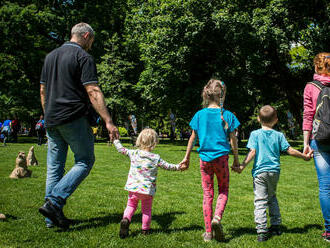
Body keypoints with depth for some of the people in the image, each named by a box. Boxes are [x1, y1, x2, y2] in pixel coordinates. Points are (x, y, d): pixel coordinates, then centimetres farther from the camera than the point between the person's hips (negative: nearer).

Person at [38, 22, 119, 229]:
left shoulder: (51, 56, 17)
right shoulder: (83, 57, -6)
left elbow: (43, 90, 20)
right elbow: (93, 92, -15)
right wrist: (108, 121, -18)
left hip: (51, 121, 7)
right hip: (74, 119, -7)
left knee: (54, 166, 9)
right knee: (85, 160, 3)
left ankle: (52, 218, 12)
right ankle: (54, 202, -11)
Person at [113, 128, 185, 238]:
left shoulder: (133, 153, -2)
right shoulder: (156, 158, -6)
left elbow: (121, 149, 10)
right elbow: (167, 166, 4)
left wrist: (115, 140, 27)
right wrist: (178, 167, 19)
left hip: (133, 188, 1)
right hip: (147, 189, -1)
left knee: (131, 205, 17)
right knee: (146, 209, 15)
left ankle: (125, 219, -9)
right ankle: (145, 229, 22)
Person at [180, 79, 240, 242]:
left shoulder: (200, 114, 0)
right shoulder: (228, 115, -4)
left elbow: (193, 138, 5)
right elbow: (233, 140, 0)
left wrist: (187, 158, 14)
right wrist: (236, 159, 11)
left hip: (205, 159, 2)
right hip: (221, 158, -2)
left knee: (207, 194, 9)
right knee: (223, 191, 15)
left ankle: (208, 233, 13)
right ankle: (217, 217, -12)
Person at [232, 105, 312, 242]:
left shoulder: (255, 134, -2)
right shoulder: (279, 135, 5)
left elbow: (252, 152, -10)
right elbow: (290, 150, 4)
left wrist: (242, 166, -8)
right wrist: (305, 156, 17)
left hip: (260, 172, -3)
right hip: (274, 171, 3)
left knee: (260, 201, -4)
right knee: (272, 197, 22)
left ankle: (262, 231, -11)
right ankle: (276, 226, 26)